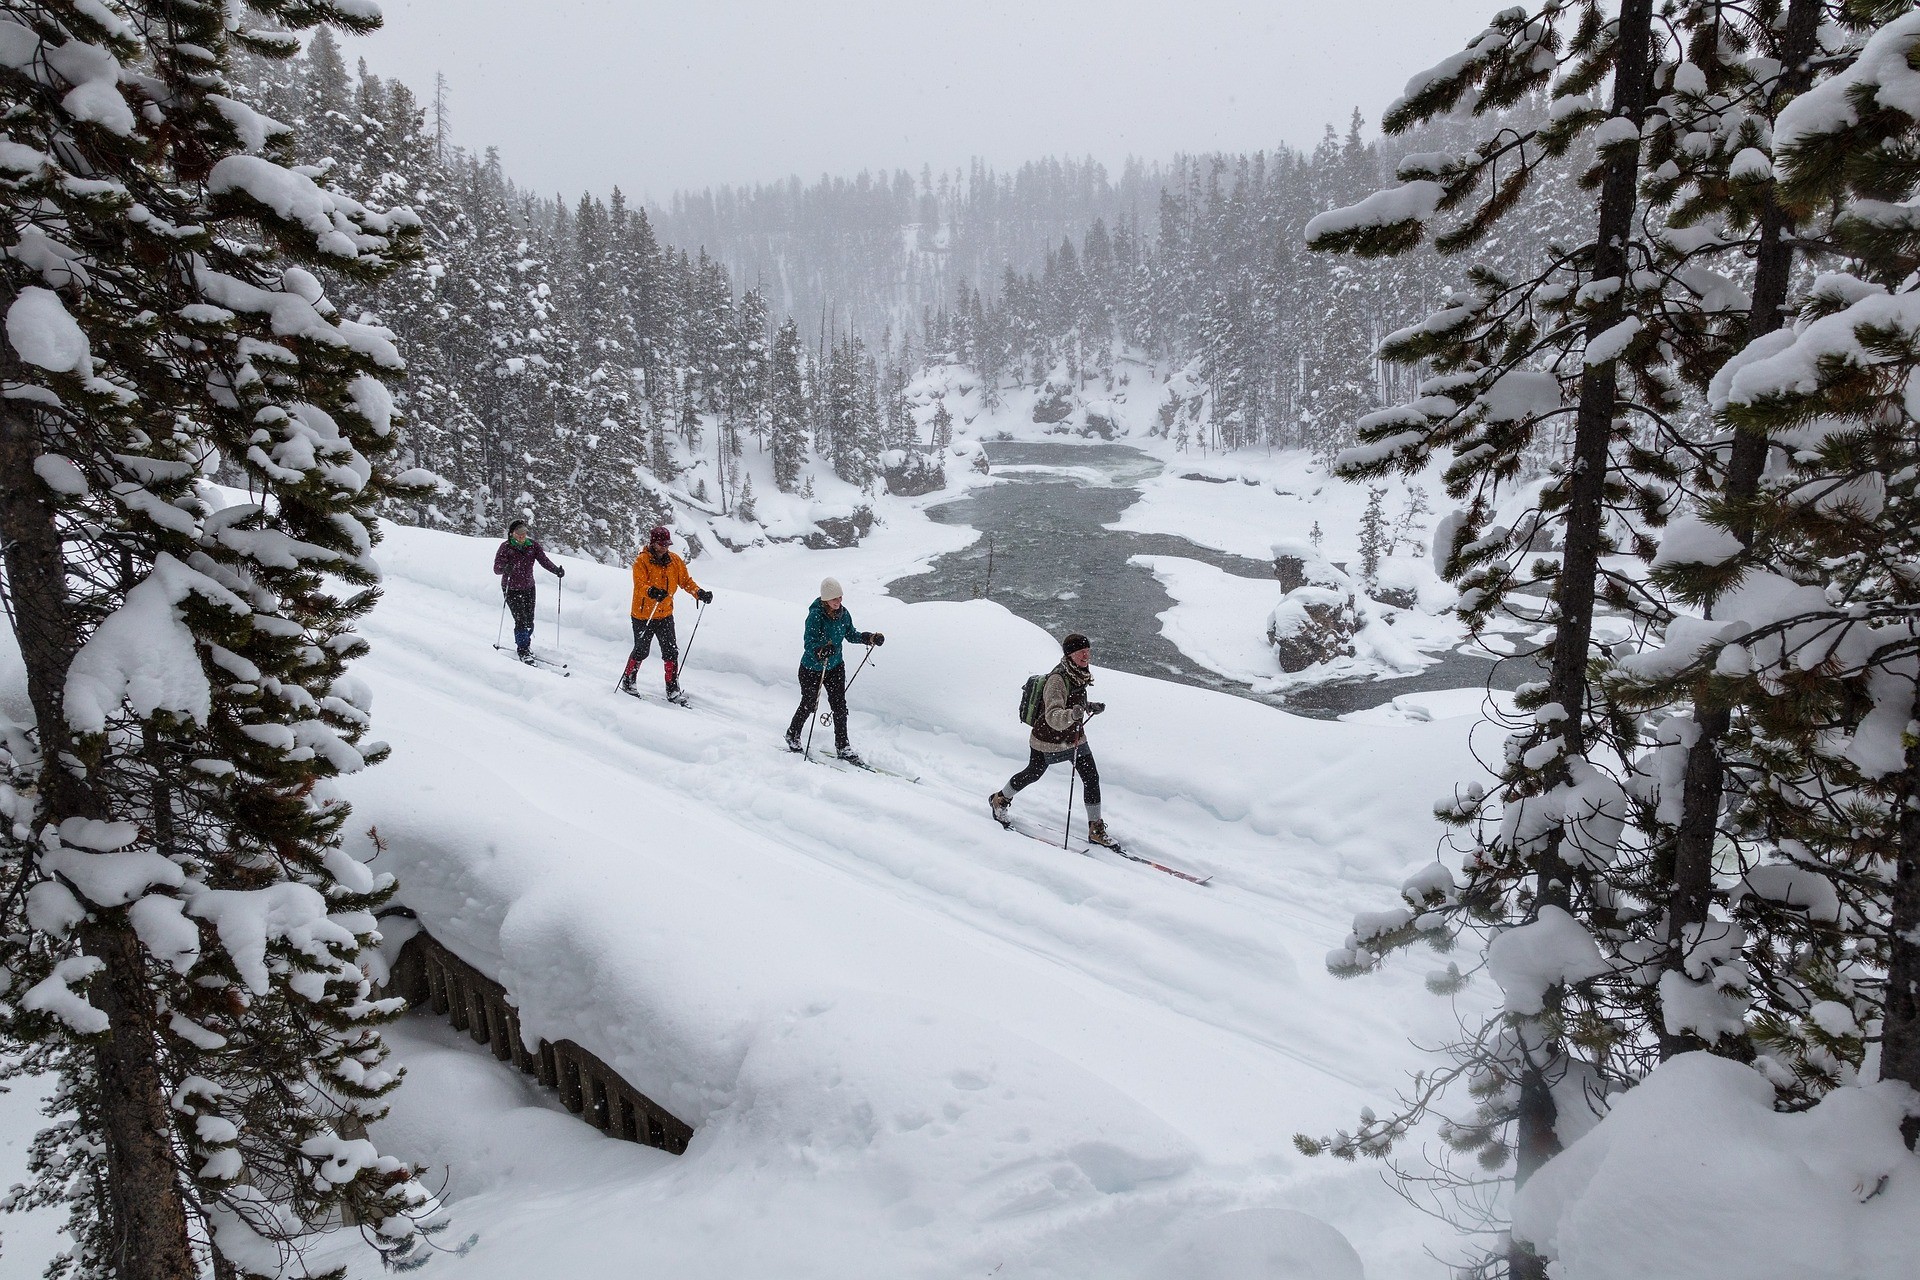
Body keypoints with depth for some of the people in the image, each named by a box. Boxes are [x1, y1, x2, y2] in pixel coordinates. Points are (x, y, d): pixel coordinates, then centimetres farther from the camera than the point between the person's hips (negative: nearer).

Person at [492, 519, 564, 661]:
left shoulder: (533, 546, -2)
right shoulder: (506, 547, -12)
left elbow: (544, 560, -10)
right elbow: (496, 568, -16)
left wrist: (556, 570, -28)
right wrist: (505, 568, -39)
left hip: (529, 588, 4)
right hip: (512, 590, -4)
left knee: (529, 621, 7)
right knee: (521, 620, -11)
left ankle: (525, 645, 31)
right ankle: (522, 651, 4)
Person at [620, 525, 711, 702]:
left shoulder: (675, 560, 2)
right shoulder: (641, 561, -13)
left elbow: (686, 581, 9)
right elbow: (640, 585, -26)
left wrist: (699, 593, -8)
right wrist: (652, 591, -47)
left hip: (665, 615, 4)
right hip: (643, 616, -4)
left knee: (671, 652, -1)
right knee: (641, 652, 10)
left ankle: (673, 689, 7)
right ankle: (628, 681, 32)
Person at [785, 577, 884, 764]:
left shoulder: (843, 613, -7)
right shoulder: (815, 615, -26)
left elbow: (851, 635, 9)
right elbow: (808, 643, -33)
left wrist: (870, 638, -3)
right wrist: (821, 650, -53)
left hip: (835, 667, 5)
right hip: (812, 669, -4)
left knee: (840, 706, 1)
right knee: (809, 705, 12)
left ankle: (842, 747, 11)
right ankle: (792, 736, 38)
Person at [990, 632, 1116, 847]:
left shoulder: (1080, 674, -2)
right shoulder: (1057, 680, -30)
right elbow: (1053, 716, -41)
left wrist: (1089, 708, 3)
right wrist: (1072, 715, -60)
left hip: (1075, 736, 7)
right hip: (1049, 739, -7)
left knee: (1092, 777, -2)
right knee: (1033, 774, 16)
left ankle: (1096, 829, 8)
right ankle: (999, 800, 43)